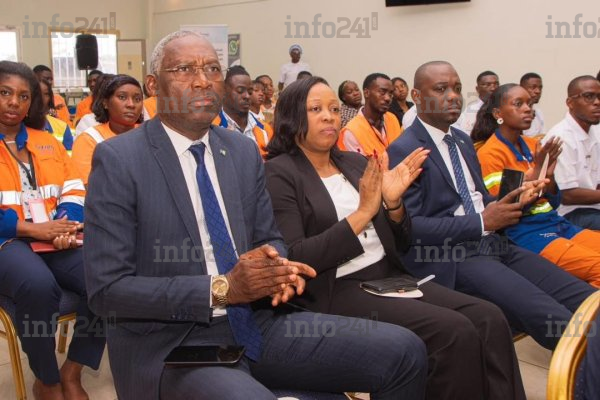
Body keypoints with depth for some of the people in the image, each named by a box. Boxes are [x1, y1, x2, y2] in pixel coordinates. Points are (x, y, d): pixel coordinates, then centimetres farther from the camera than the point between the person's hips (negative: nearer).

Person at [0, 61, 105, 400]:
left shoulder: (47, 141, 21)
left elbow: (74, 190, 12)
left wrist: (66, 225, -10)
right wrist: (33, 228, -15)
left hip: (59, 238, 4)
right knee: (39, 286, -38)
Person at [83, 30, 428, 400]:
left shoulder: (244, 151, 7)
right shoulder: (119, 159, -9)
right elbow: (107, 288, -13)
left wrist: (277, 269, -10)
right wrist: (221, 288, -21)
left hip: (258, 324, 6)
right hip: (174, 344, -5)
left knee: (404, 351, -6)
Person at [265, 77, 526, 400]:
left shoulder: (356, 163, 13)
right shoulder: (279, 174, -4)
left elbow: (400, 244, 15)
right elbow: (293, 259, -15)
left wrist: (393, 203, -7)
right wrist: (363, 212, -17)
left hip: (390, 276, 6)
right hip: (334, 292, -6)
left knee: (489, 319, -15)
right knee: (455, 331, -24)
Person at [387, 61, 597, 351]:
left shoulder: (463, 140, 19)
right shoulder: (404, 151, -7)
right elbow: (409, 226, -14)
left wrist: (512, 203, 2)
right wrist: (482, 222, -16)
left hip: (495, 244, 8)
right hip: (452, 258, -8)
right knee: (552, 319, -25)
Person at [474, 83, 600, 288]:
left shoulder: (533, 145, 11)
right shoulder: (490, 153, -8)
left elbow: (553, 203, 15)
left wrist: (550, 174, -5)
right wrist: (536, 167, -16)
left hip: (557, 223, 7)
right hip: (524, 232, -7)